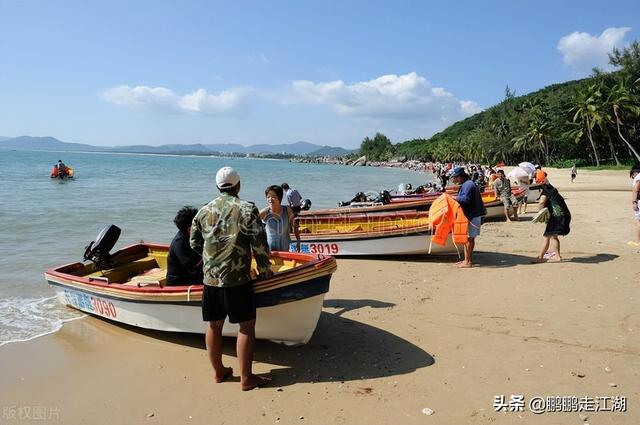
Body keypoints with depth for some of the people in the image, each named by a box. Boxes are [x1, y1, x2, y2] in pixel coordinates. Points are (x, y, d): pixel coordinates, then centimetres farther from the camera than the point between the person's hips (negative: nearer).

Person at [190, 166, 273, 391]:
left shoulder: (204, 211, 6)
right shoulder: (247, 209, -8)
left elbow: (195, 243, 16)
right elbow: (260, 245, -11)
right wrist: (264, 271, 3)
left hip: (210, 279, 5)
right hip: (237, 279, -5)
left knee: (214, 325, 14)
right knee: (246, 325, 4)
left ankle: (219, 372, 28)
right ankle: (246, 378, 9)